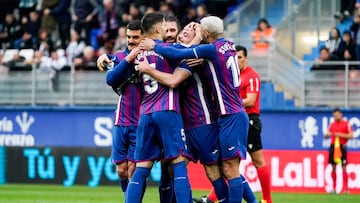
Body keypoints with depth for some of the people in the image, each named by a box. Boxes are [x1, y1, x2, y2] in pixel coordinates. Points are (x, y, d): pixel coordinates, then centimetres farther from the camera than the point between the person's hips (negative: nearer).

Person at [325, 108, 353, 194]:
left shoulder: (346, 124, -1)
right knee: (333, 167, 4)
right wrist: (327, 134, -7)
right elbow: (327, 135, 16)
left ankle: (345, 188, -5)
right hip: (333, 146, 5)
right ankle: (334, 188, 10)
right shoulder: (332, 124, 14)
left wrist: (341, 135, -14)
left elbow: (351, 135, -5)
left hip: (342, 147, -5)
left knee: (344, 167, -6)